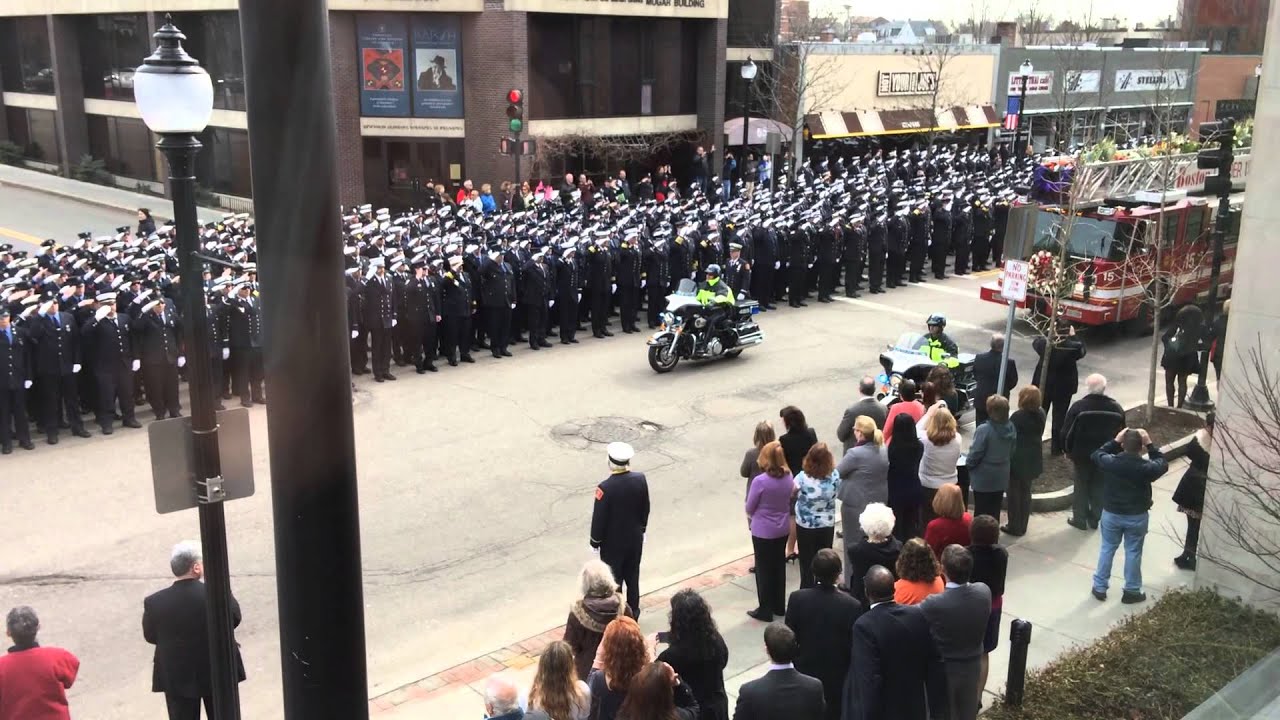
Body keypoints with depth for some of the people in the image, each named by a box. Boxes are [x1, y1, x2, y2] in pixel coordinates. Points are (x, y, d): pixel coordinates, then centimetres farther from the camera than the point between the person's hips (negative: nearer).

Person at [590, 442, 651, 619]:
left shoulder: (605, 488, -28)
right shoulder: (640, 479, -14)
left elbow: (599, 517, -18)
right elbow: (645, 509, 0)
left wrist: (595, 540, -2)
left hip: (612, 542, -4)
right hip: (635, 538, 4)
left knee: (613, 579, 13)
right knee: (633, 576, 21)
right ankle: (633, 611, 35)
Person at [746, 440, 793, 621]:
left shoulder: (760, 481, -25)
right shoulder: (788, 478, -7)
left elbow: (750, 508, -12)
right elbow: (789, 502, 7)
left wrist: (751, 518, 8)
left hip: (763, 531, -5)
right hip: (782, 529, 5)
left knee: (764, 569, 8)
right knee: (779, 566, 19)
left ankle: (765, 610, 17)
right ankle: (779, 606, 31)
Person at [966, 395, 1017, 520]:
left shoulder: (984, 430, -26)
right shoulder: (1011, 428, -5)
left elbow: (975, 454, -19)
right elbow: (1012, 452, 6)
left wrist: (968, 463, 0)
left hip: (984, 478, -6)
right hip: (1001, 477, 6)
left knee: (981, 511, 8)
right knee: (995, 511, 17)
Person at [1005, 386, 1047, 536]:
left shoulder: (1018, 417, -23)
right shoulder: (1041, 414, -3)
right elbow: (1039, 434, 7)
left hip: (1017, 460, -7)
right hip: (1033, 460, 7)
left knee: (1014, 494, 8)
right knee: (1026, 492, 19)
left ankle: (1014, 527, 15)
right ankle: (1022, 526, 28)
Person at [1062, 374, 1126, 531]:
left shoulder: (1078, 407, -16)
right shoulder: (1116, 408, -4)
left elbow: (1068, 433, -11)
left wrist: (1070, 451, 4)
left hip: (1082, 455, -3)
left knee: (1081, 487, 11)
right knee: (1099, 488, 16)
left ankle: (1080, 519, 18)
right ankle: (1094, 519, 24)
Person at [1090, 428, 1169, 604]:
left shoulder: (1110, 462, -18)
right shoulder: (1146, 467, -21)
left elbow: (1096, 454, 5)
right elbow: (1163, 464, 2)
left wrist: (1115, 441, 1)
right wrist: (1150, 445, -3)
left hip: (1111, 513, 1)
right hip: (1137, 516, -1)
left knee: (1107, 549, 16)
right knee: (1133, 552, 13)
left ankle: (1100, 587, 24)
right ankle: (1131, 591, 24)